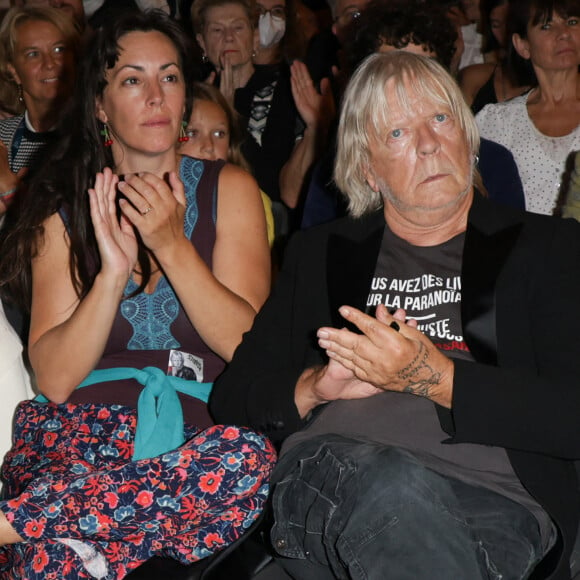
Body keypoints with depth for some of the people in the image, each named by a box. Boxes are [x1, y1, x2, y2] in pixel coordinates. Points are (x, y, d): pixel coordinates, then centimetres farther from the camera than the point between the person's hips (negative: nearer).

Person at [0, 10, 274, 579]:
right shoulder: (65, 206, 10)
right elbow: (53, 379, -1)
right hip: (79, 429, -3)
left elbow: (247, 344, -2)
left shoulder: (228, 189, 10)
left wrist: (172, 244, -12)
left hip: (196, 433, 3)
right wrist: (113, 271, -13)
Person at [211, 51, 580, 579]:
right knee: (392, 477, -36)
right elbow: (230, 397, 18)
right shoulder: (319, 253, 22)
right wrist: (316, 385, -3)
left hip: (494, 503, 0)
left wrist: (435, 378, -10)